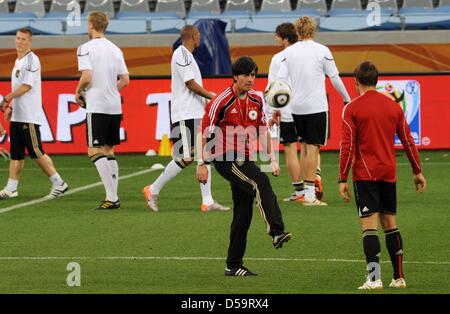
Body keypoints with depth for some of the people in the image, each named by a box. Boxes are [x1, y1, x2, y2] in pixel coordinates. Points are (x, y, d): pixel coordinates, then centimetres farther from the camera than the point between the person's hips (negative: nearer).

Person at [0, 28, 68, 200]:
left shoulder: (31, 60, -11)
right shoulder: (18, 61, 17)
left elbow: (26, 86, -17)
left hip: (29, 116, -9)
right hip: (17, 115, 9)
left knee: (36, 153, -7)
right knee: (16, 154, 7)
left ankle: (59, 184, 1)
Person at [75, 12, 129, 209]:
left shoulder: (86, 48, -8)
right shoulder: (115, 49, 12)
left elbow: (87, 76, -18)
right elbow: (125, 80, 11)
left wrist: (79, 91, 0)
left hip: (97, 106, -7)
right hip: (115, 106, 7)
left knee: (95, 152, -5)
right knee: (109, 152, 14)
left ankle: (111, 197, -15)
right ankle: (114, 198, 11)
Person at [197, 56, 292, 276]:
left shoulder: (256, 101, 10)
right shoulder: (222, 101, -10)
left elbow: (263, 132, 18)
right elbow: (204, 132, -9)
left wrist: (272, 160, 12)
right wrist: (201, 164, -12)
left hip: (245, 159, 7)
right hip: (225, 158, -7)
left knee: (243, 212, 6)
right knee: (261, 182, -31)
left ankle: (233, 265, 13)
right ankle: (276, 232, -43)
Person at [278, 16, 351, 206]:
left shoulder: (288, 52, 3)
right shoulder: (322, 51, -5)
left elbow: (281, 80, 0)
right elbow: (335, 78, 0)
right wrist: (346, 98, 15)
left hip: (296, 107, 4)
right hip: (316, 106, -4)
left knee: (304, 146, 16)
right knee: (313, 148, -3)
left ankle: (306, 189, 18)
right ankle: (310, 195, -7)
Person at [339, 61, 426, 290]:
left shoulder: (352, 109, -6)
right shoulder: (393, 106, 7)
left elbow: (347, 146, -10)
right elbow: (408, 141, 10)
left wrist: (342, 179, -7)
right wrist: (417, 171, 19)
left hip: (365, 175, -4)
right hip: (388, 174, 4)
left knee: (369, 225, -6)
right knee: (389, 223, 13)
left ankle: (374, 278, -13)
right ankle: (399, 277, 12)